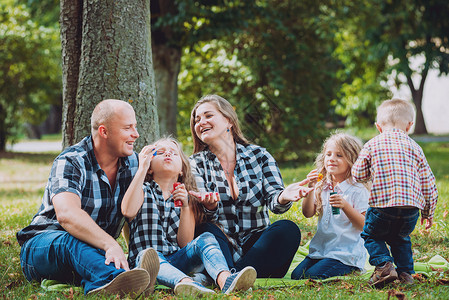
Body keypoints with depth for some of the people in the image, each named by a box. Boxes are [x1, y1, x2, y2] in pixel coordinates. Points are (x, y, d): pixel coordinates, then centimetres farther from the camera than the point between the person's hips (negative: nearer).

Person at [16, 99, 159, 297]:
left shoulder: (132, 162, 4)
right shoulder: (71, 162, -19)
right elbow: (67, 214, -38)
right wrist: (110, 244, -52)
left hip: (96, 250, 8)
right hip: (43, 242, -7)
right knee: (72, 240, -44)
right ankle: (112, 278, -71)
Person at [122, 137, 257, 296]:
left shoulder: (187, 198, 15)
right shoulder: (144, 190, 10)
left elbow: (185, 243, 3)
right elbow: (128, 211, -16)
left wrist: (185, 207, -10)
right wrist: (142, 168, -14)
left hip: (176, 262, 3)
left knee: (205, 239, -21)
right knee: (148, 253, -35)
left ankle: (225, 279, -52)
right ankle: (186, 283, -65)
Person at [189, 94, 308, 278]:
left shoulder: (258, 155, 7)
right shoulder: (196, 164, 6)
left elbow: (273, 199, -5)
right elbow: (201, 216, -6)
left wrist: (283, 198, -31)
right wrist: (210, 208, -32)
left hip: (257, 245, 1)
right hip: (222, 248, -1)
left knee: (287, 229, -27)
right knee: (206, 231, -30)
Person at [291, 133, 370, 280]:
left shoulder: (357, 190, -7)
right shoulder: (321, 186, 10)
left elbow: (363, 225, -11)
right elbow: (308, 213, 2)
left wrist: (345, 205, -25)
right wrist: (310, 189, -12)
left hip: (347, 253, -6)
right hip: (320, 249, 6)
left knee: (311, 277, -21)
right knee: (296, 275, -9)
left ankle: (351, 271, 2)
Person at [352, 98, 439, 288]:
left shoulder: (372, 145, 5)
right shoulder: (414, 147, 11)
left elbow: (358, 174, 6)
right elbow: (428, 183, 13)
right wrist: (428, 212, 24)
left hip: (382, 204, -3)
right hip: (412, 207, 3)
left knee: (371, 235, 19)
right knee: (400, 238, 28)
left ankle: (384, 264, -4)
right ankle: (405, 272, 16)